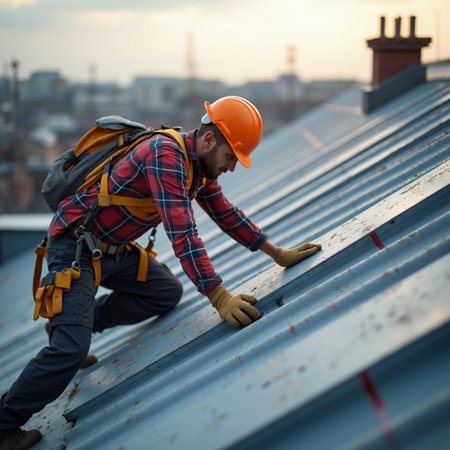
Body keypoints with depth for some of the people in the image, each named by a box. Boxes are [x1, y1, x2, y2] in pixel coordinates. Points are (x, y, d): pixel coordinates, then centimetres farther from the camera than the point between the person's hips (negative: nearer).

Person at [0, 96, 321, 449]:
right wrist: (220, 297, -36)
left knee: (168, 292, 15)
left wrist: (279, 254, 11)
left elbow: (227, 214, 14)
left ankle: (68, 324, 19)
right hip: (76, 248, -10)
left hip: (114, 248, 10)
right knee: (72, 349, -20)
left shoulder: (201, 167, 3)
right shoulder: (165, 154, -27)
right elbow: (183, 233, -33)